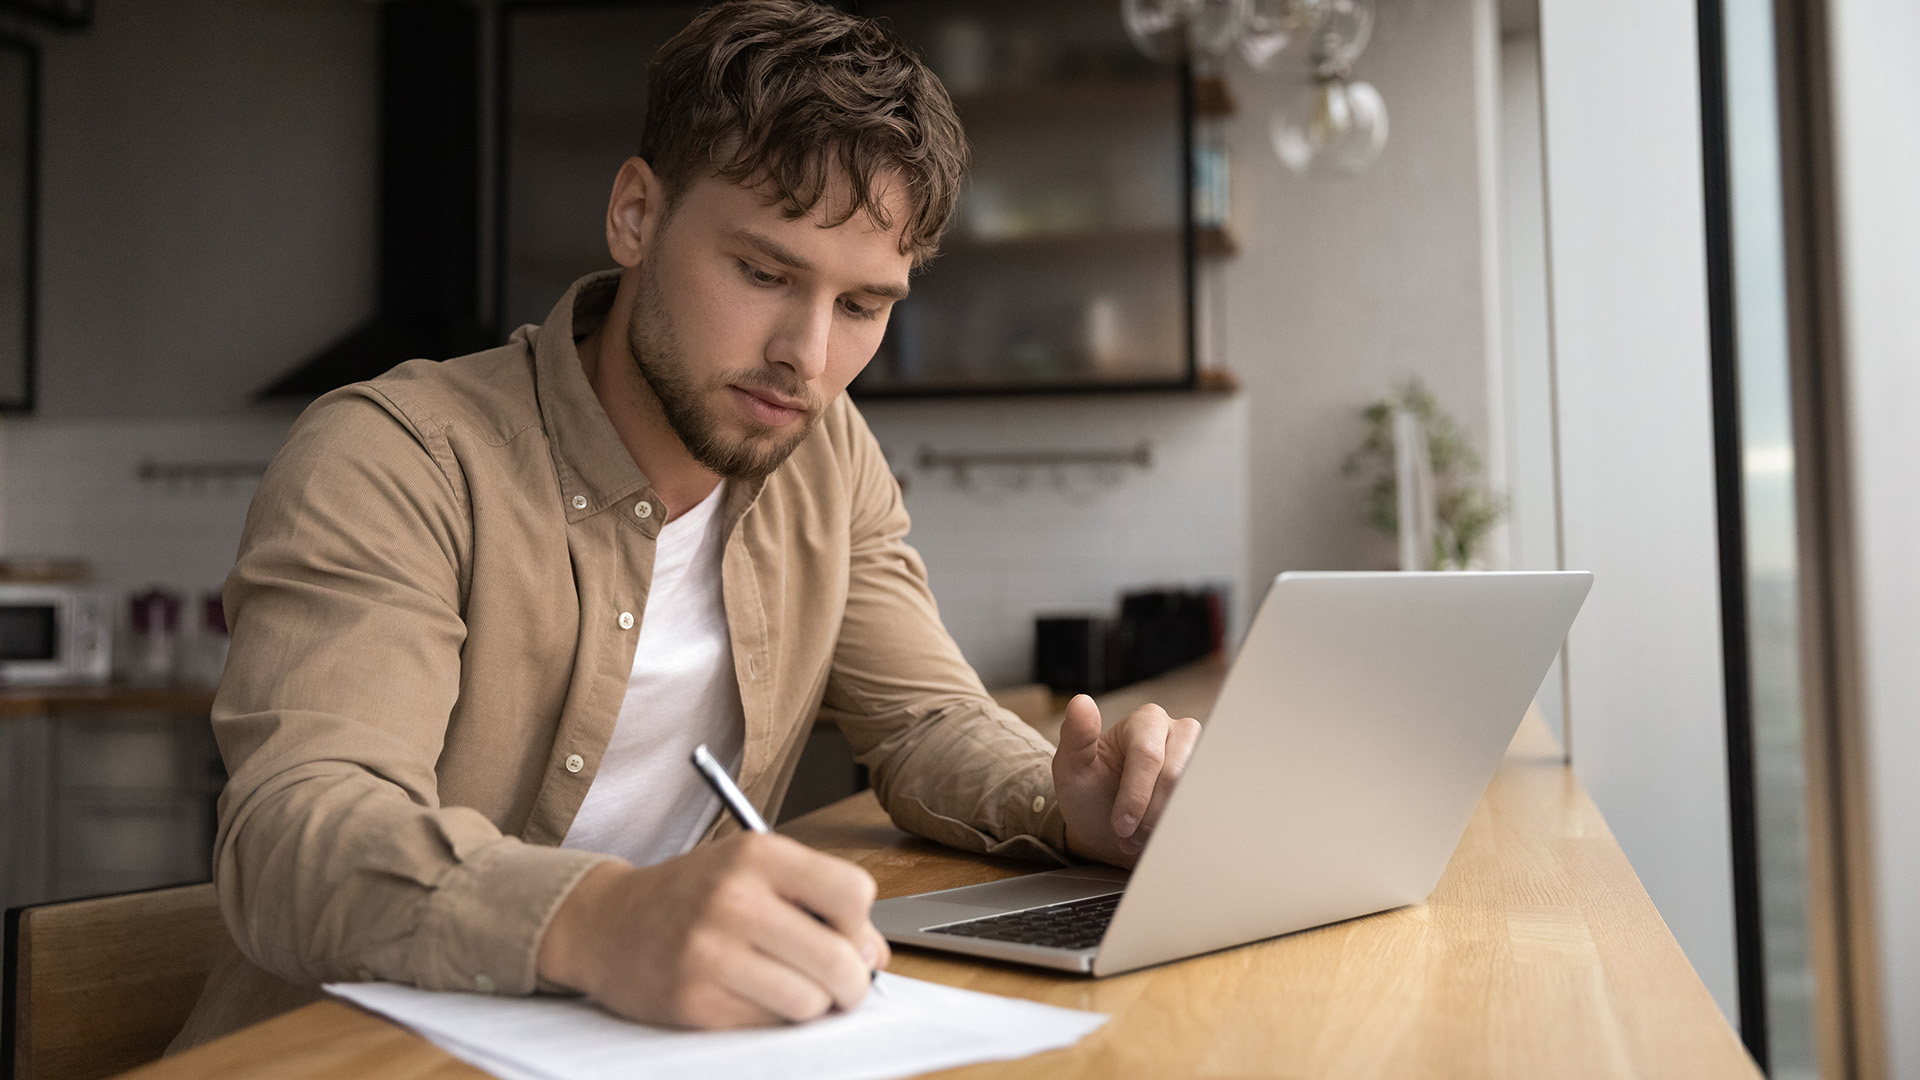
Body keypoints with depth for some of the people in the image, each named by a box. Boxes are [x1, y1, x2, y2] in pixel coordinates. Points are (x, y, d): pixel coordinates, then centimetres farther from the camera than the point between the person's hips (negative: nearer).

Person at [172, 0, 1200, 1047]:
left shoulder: (829, 457, 3)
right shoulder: (388, 462, -16)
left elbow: (926, 722, 5)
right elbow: (294, 835, -28)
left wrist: (1066, 808, -16)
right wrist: (595, 922, -47)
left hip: (655, 1031, 4)